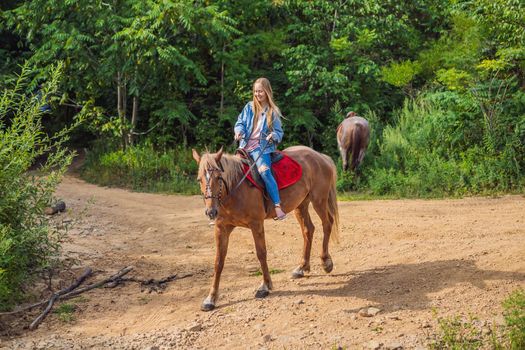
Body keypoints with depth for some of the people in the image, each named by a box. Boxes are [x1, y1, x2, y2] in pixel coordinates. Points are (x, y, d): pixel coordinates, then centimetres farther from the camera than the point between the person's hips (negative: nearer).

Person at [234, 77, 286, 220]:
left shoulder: (273, 112, 4)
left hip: (262, 147, -5)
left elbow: (279, 132, 2)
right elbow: (240, 123, 8)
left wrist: (273, 136, -21)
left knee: (264, 171, -29)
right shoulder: (249, 107, 11)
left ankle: (278, 206, -33)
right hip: (245, 145, 5)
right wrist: (239, 131, -14)